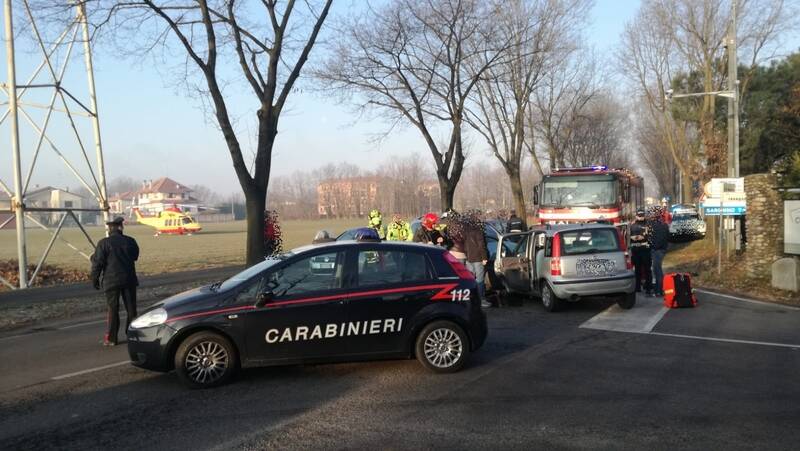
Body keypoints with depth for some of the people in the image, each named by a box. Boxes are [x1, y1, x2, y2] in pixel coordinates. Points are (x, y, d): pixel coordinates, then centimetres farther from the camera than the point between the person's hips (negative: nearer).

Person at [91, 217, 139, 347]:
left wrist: (95, 279, 1)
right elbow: (135, 256, 17)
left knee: (113, 309, 3)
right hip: (129, 279, 3)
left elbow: (97, 263, -9)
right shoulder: (130, 241, 1)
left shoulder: (104, 243, -9)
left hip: (111, 281, -2)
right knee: (131, 308, 10)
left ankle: (110, 338, 6)